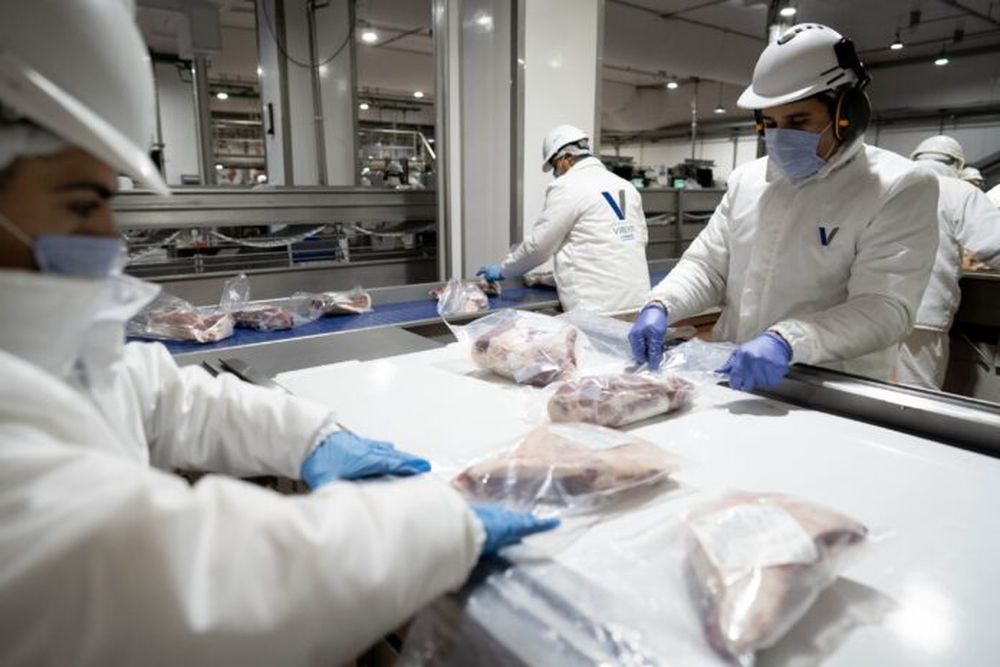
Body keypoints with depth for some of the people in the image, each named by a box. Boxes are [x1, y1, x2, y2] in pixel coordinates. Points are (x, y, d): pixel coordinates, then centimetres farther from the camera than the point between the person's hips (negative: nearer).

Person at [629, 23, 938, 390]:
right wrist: (660, 305, -9)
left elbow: (884, 308, -16)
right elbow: (707, 265, 11)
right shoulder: (746, 179, 9)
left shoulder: (900, 190, -6)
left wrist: (787, 341, -32)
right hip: (732, 376, 2)